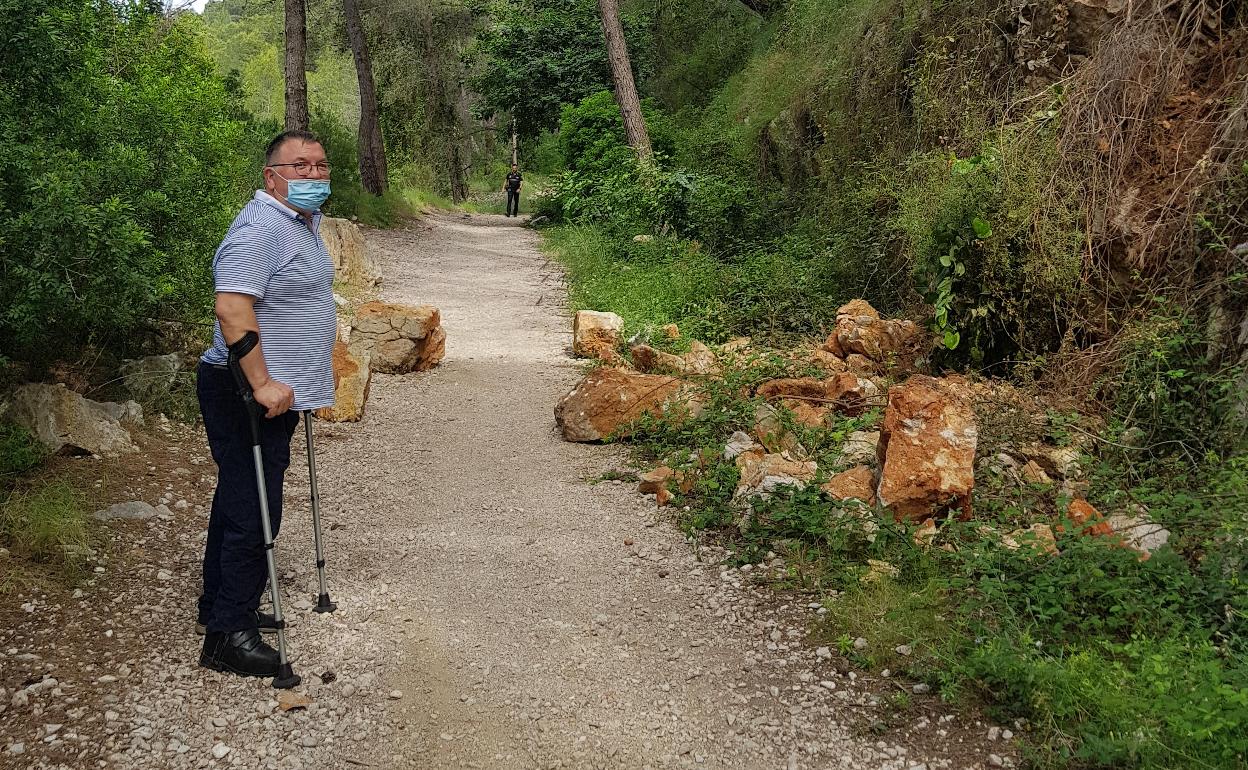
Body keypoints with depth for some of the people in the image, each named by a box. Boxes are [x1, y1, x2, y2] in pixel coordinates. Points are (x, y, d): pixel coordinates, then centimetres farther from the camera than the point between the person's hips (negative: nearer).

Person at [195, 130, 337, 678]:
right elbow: (232, 308, -30)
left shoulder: (306, 221, 14)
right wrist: (262, 383, -31)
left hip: (276, 392, 10)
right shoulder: (261, 228, -20)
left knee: (239, 502, 19)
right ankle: (227, 634, 1)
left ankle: (220, 605, 32)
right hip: (248, 394, -10)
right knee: (253, 513, -7)